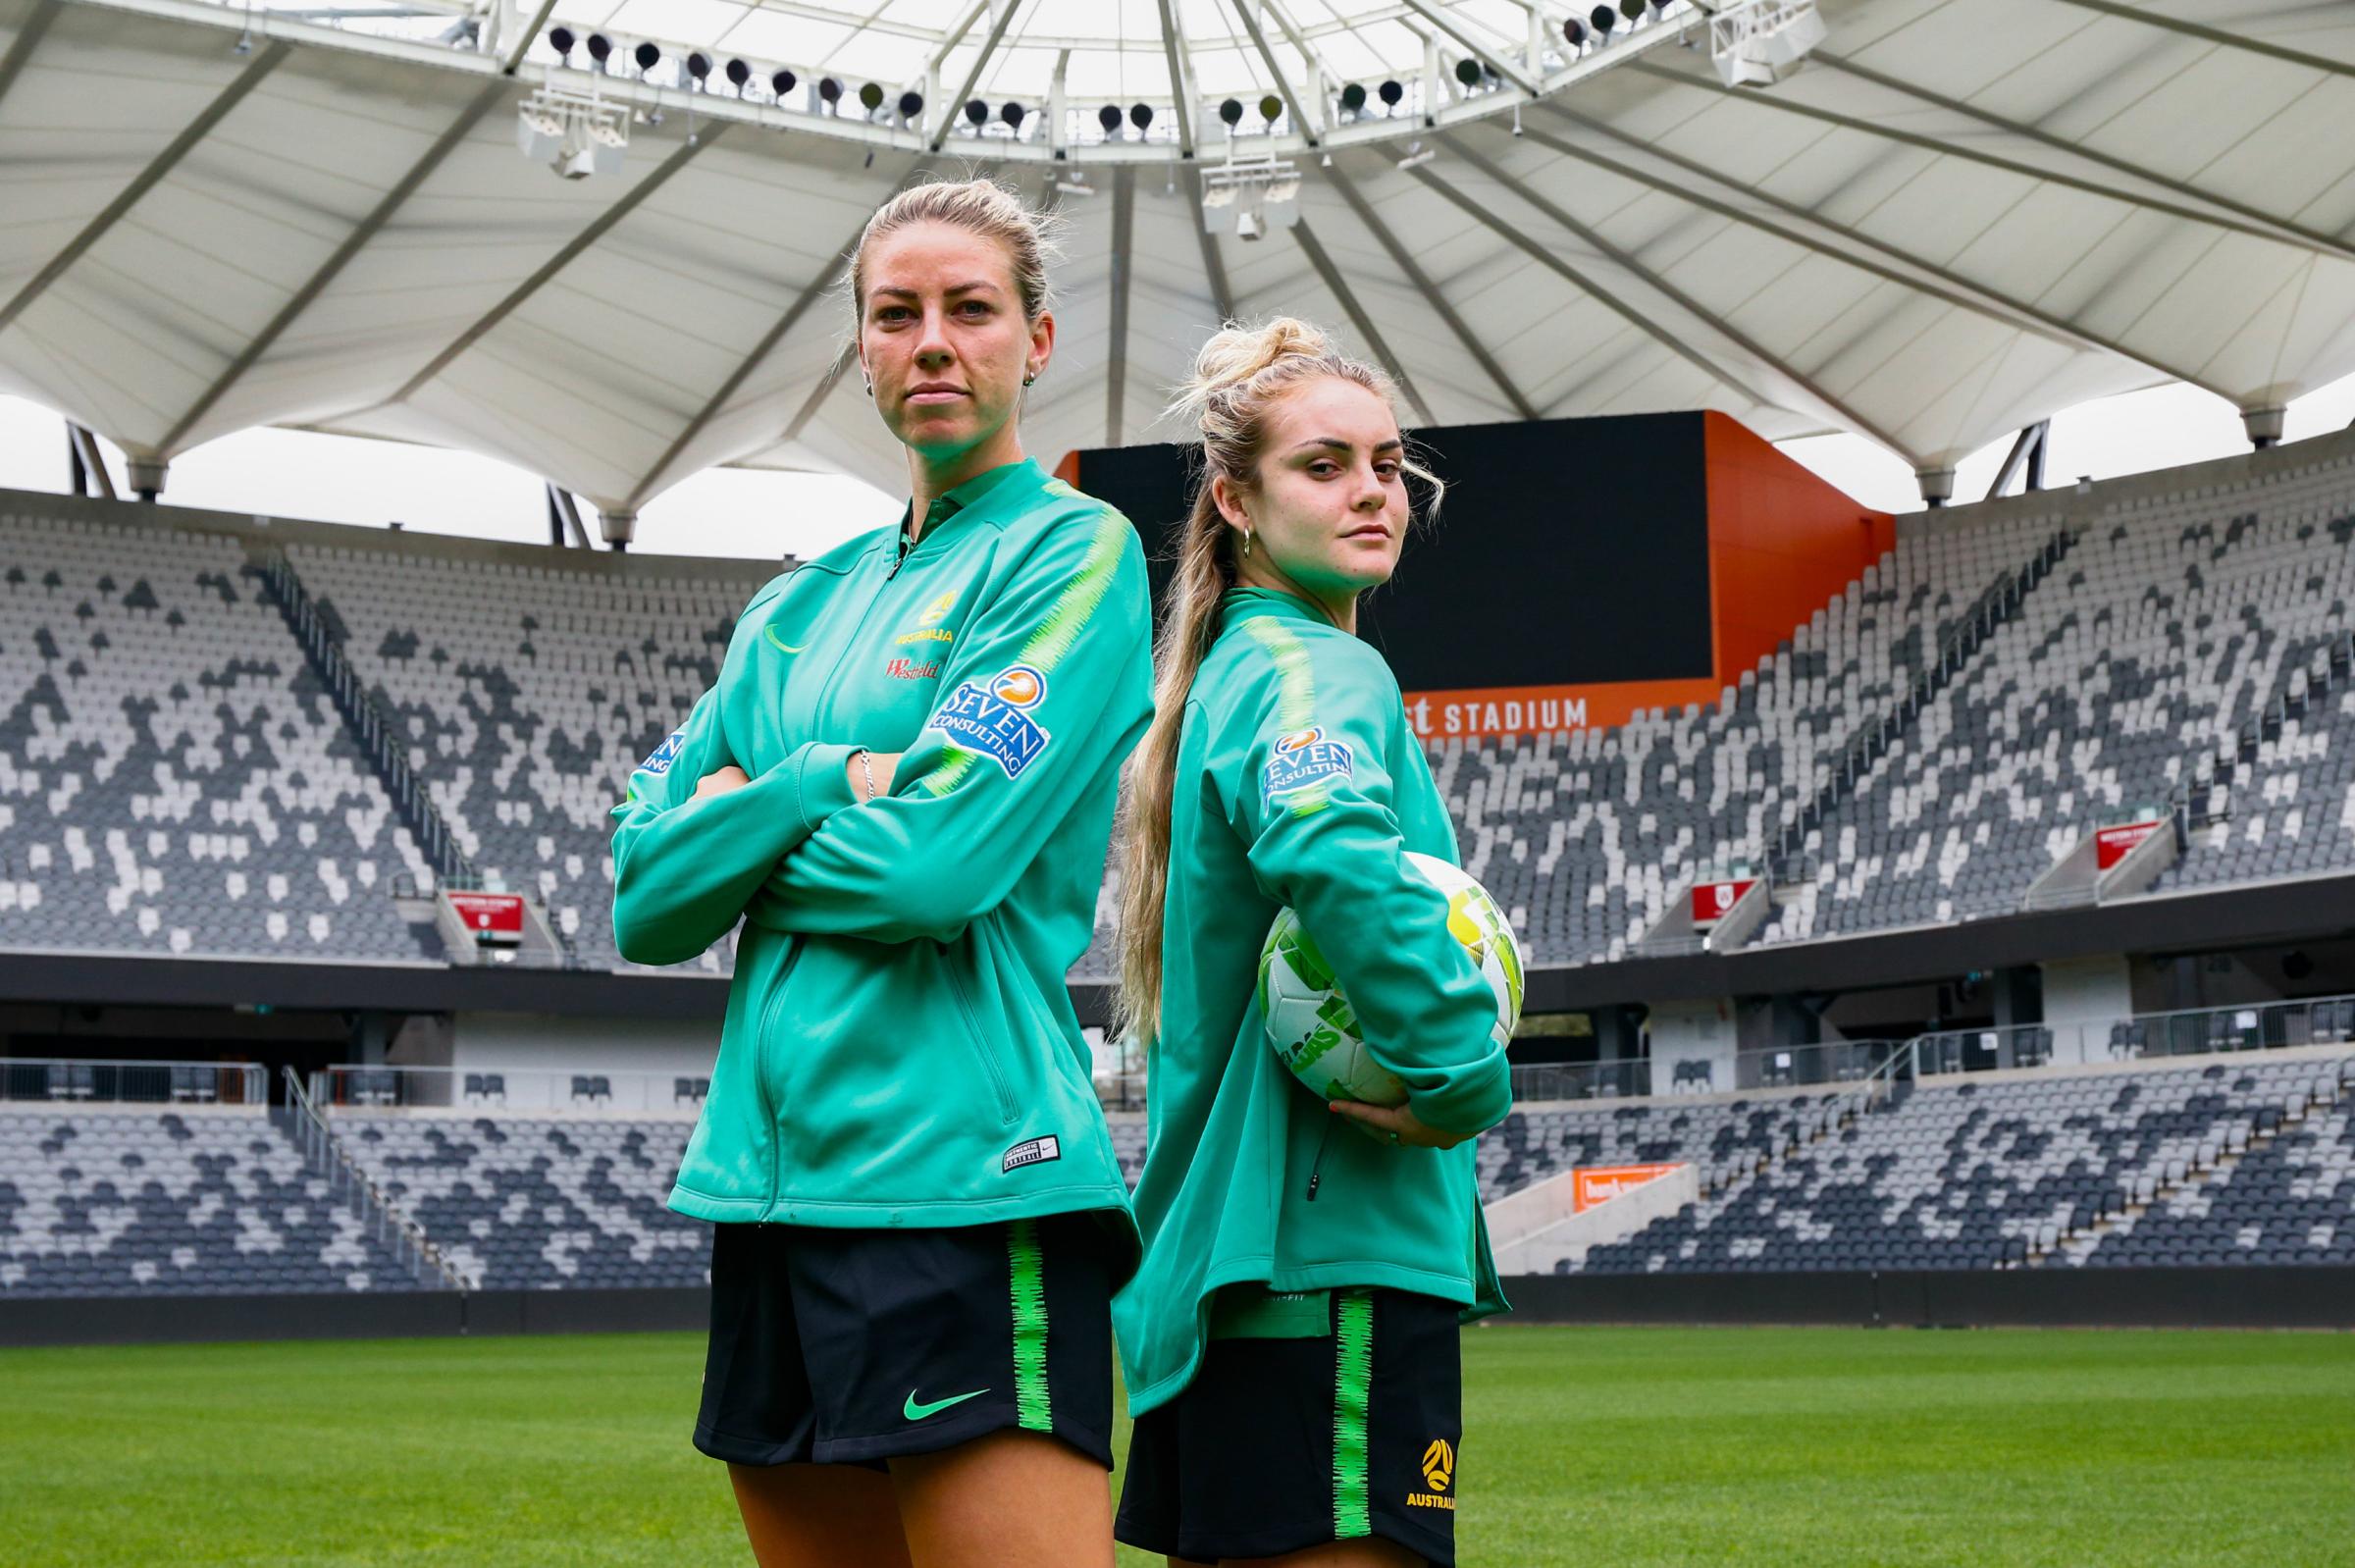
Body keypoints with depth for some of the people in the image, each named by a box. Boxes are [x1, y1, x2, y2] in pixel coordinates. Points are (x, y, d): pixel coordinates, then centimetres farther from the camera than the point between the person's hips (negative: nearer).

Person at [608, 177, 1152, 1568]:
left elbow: (938, 862, -15)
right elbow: (645, 902, 8)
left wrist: (734, 833, 2)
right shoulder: (800, 607, 17)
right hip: (776, 1179, 7)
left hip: (967, 1178, -7)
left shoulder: (1074, 551, -3)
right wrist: (823, 784, -6)